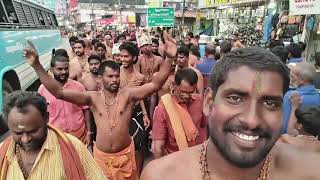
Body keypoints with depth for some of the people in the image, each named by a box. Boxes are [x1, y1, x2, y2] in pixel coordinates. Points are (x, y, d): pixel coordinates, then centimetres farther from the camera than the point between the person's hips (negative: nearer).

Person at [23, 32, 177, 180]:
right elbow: (58, 92, -14)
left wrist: (168, 58, -37)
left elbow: (155, 84, -24)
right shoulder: (93, 97, -9)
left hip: (125, 154, -1)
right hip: (101, 155, 1)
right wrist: (37, 66, -23)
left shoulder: (128, 94, -12)